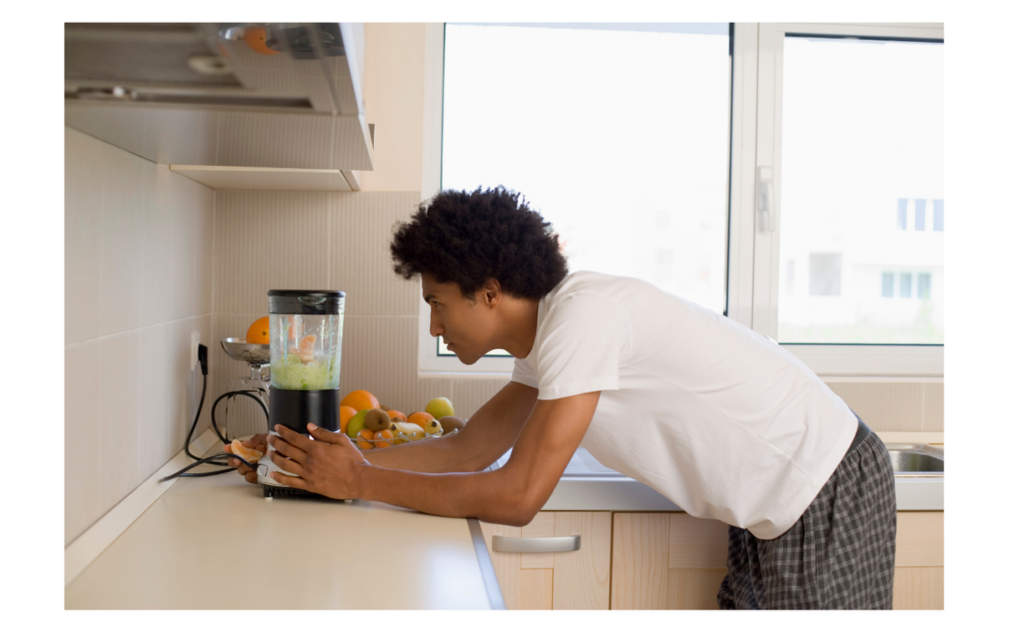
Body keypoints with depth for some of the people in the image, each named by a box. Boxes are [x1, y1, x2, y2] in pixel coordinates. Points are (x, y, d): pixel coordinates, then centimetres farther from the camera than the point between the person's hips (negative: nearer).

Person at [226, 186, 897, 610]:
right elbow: (469, 449, 8)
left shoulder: (584, 314, -25)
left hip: (832, 498, -8)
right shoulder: (553, 326, 4)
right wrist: (345, 459, 1)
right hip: (773, 514, 9)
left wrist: (361, 483, -16)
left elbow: (516, 498, -25)